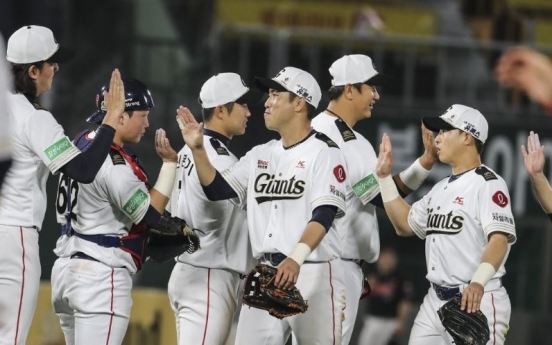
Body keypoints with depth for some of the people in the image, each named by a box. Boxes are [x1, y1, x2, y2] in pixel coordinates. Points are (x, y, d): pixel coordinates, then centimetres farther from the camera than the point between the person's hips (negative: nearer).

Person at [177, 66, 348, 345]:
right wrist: (198, 149, -4)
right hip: (265, 275, 6)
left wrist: (296, 258, -30)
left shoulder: (323, 152, -6)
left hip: (312, 274, -6)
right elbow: (217, 189, 11)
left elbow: (324, 215, -16)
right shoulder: (261, 155, 15)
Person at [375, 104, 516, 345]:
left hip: (476, 300, -9)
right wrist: (385, 176, 19)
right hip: (435, 300, 9)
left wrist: (478, 282, -40)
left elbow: (499, 239, -23)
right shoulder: (441, 188, 19)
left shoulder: (487, 183, -10)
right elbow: (405, 225, 27)